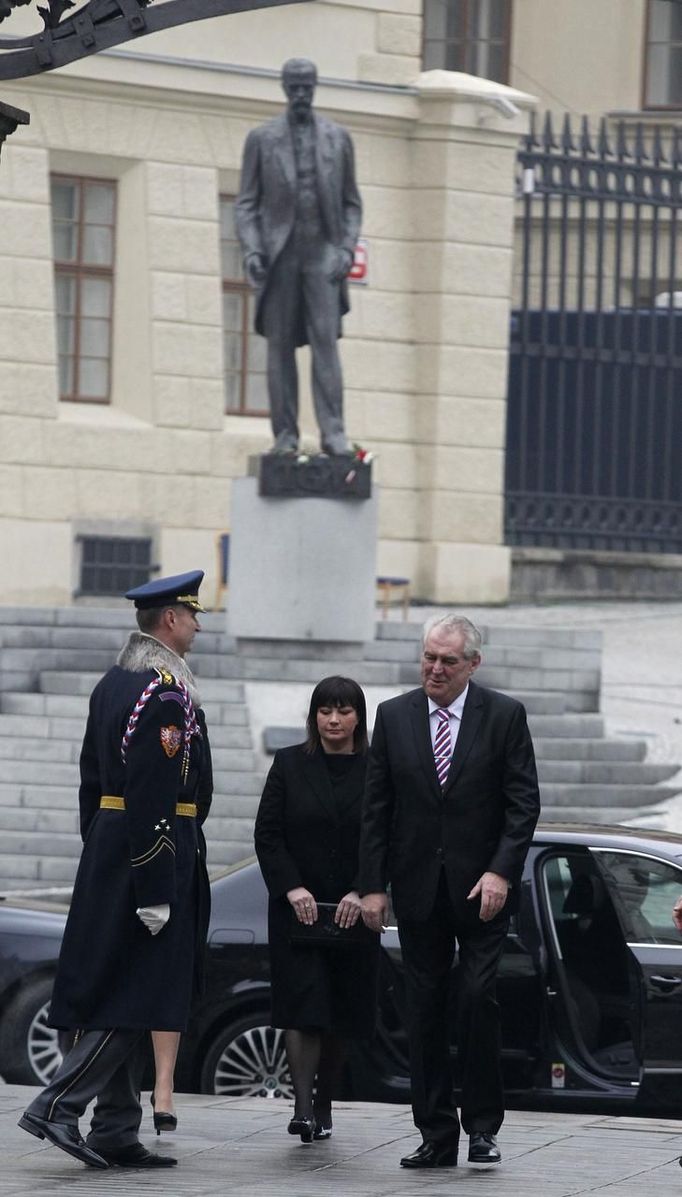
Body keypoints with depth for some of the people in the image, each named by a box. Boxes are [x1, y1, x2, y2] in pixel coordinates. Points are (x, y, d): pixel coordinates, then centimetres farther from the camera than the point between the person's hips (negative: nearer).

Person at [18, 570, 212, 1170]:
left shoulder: (111, 685, 14)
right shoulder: (167, 691, -16)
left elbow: (92, 781, 17)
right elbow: (152, 797, -21)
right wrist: (155, 890, -22)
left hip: (107, 854, 10)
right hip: (154, 852, -10)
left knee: (117, 1001, 10)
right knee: (136, 994, -7)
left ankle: (116, 1133, 11)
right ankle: (58, 1105, -13)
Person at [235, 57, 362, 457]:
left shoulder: (338, 138, 11)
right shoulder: (262, 139, 9)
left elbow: (351, 203, 13)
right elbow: (247, 203, 7)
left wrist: (347, 247, -2)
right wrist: (252, 248, -7)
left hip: (323, 251, 0)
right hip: (279, 254, 0)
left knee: (326, 340, -10)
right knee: (280, 345, 0)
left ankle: (333, 431, -14)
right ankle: (285, 435, 2)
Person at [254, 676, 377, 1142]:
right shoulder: (290, 764, 3)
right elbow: (268, 835, 1)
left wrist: (361, 894, -13)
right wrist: (292, 888, -12)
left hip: (353, 912, 1)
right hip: (297, 907, -1)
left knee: (340, 1015, 6)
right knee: (304, 1005, -13)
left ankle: (324, 1105, 19)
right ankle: (303, 1107, -19)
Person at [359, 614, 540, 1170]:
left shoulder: (504, 716, 0)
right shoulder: (394, 717, 6)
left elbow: (524, 803, -3)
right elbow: (376, 808, 7)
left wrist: (501, 872, -14)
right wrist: (373, 885, 0)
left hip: (482, 888, -3)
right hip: (419, 889, 3)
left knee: (479, 997, -11)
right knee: (425, 1010, 3)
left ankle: (483, 1125, 0)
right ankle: (436, 1137, 7)